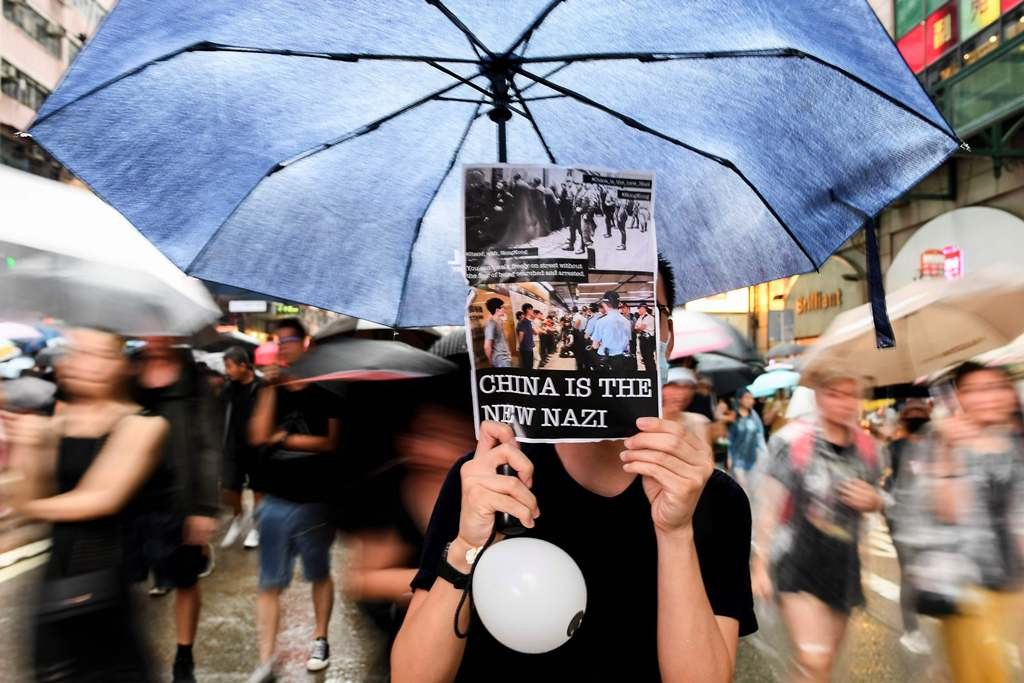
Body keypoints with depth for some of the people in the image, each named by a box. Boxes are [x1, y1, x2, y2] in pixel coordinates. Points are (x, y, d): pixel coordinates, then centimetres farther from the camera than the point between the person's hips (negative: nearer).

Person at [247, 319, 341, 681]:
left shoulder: (324, 392, -4)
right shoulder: (270, 390, 4)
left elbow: (331, 443, -10)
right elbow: (258, 436, -11)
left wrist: (283, 438, -9)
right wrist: (270, 388, -14)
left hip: (314, 502, -2)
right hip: (275, 502, 2)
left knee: (320, 574, 15)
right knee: (270, 583, 5)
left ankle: (320, 640, 33)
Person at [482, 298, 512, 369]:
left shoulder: (500, 321, 10)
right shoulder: (491, 324, -19)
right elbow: (487, 346, -22)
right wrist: (491, 362, -11)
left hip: (506, 358, 9)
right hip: (501, 361, -9)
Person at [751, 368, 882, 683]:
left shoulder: (865, 447, 5)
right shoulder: (793, 439, -11)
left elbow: (873, 501, 20)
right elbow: (768, 504, -9)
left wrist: (872, 501, -6)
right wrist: (760, 564, -11)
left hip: (842, 564, 6)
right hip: (797, 562, -5)